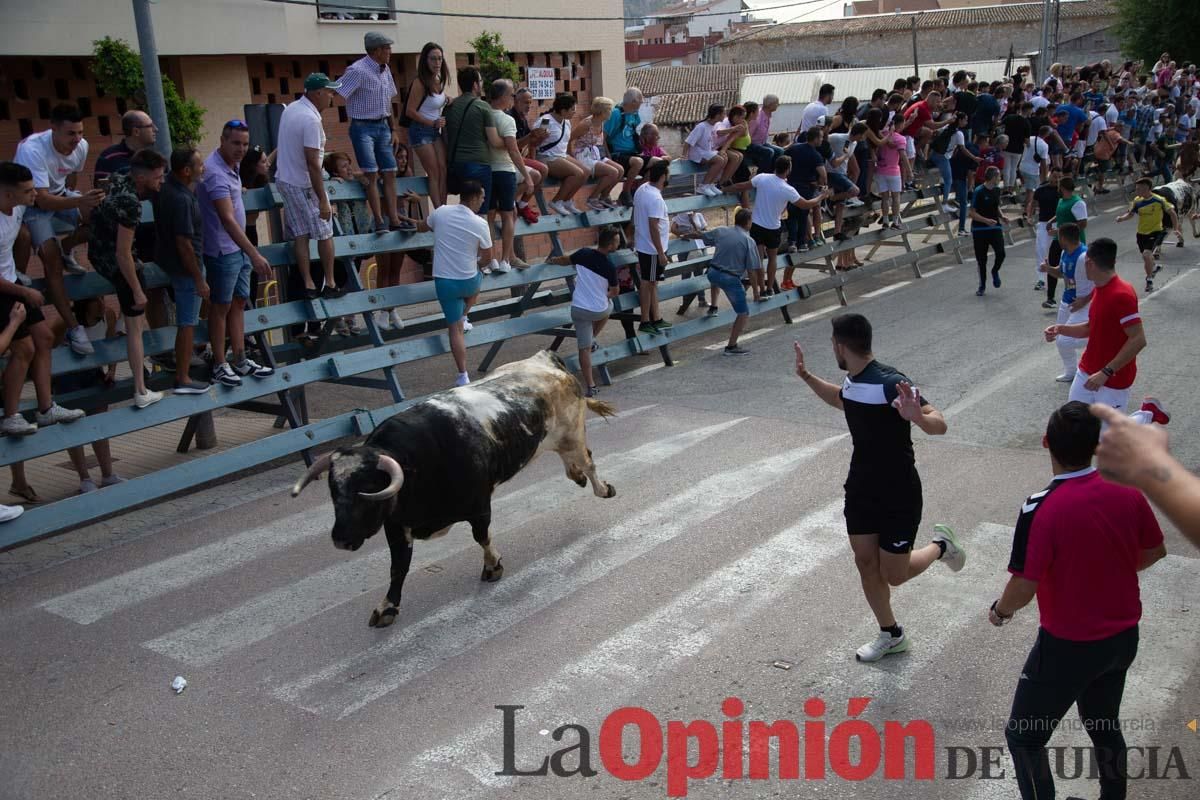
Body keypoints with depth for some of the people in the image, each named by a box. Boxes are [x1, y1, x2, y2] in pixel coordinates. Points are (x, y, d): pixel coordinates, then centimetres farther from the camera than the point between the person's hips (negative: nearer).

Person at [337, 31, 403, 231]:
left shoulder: (385, 69, 10)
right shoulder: (357, 70, -15)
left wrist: (394, 130, 13)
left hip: (382, 126, 8)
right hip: (363, 127, -7)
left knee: (390, 173, 4)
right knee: (371, 174, -11)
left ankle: (393, 219, 7)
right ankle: (379, 221, -9)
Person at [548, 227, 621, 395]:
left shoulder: (584, 253, -9)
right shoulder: (609, 267, -15)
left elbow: (564, 260, 12)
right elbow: (615, 291, 2)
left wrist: (552, 260, 33)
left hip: (579, 309, 2)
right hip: (600, 310, -2)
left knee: (584, 348, 6)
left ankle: (590, 386, 5)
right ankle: (592, 339, 34)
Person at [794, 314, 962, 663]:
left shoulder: (891, 383, -26)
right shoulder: (852, 381, 0)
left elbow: (940, 424, -30)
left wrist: (916, 416, -51)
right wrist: (806, 377, 19)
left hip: (899, 495, -7)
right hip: (861, 488, 7)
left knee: (894, 575, 3)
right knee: (865, 564, 11)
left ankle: (940, 546, 31)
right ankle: (891, 635, 30)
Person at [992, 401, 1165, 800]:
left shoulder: (1040, 508, -26)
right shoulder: (1127, 491, -9)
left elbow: (1023, 589, -24)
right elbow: (1154, 551, 8)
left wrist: (1000, 611, -3)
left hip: (1068, 647, -6)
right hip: (1123, 637, 6)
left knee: (1023, 737, 10)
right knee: (1104, 726, 28)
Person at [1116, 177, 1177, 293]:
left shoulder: (1159, 200, -16)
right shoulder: (1137, 201, -4)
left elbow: (1171, 212, -6)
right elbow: (1130, 213, 9)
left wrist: (1175, 229, -9)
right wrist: (1122, 218, -12)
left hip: (1155, 232, -5)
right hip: (1141, 233, 5)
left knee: (1146, 255, -23)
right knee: (1146, 256, 22)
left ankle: (1149, 280, -4)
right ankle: (1154, 267, 57)